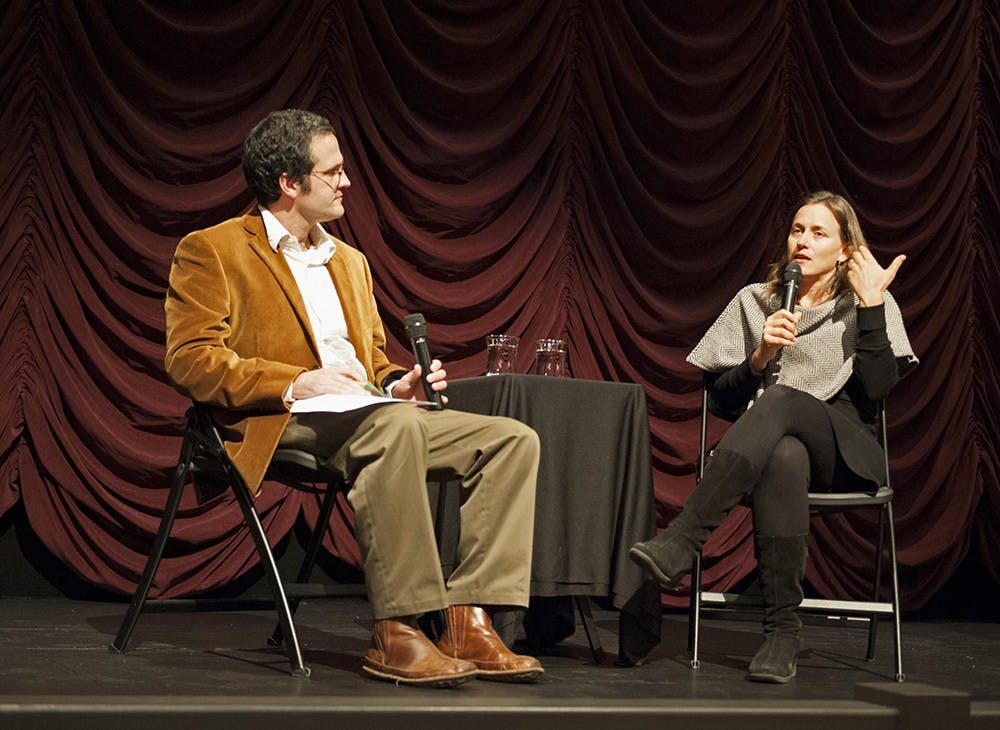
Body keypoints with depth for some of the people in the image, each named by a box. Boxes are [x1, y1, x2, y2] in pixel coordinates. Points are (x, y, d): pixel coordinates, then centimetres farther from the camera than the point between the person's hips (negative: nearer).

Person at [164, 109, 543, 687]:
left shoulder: (350, 261, 28)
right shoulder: (211, 251, 5)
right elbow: (189, 359, -7)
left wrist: (399, 383, 5)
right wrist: (295, 383, -19)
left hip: (367, 418, 8)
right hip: (280, 424, -7)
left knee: (513, 438, -13)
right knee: (397, 427, -38)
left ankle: (469, 621, -24)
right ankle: (396, 633, -37)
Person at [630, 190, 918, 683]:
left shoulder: (871, 306, 13)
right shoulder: (754, 301, 18)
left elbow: (877, 390, -4)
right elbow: (720, 401, 13)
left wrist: (872, 307, -6)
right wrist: (760, 356, -4)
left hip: (844, 453, -1)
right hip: (768, 448, 1)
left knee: (782, 400, -37)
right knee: (785, 457, -39)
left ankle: (680, 544, -47)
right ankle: (783, 633, -42)